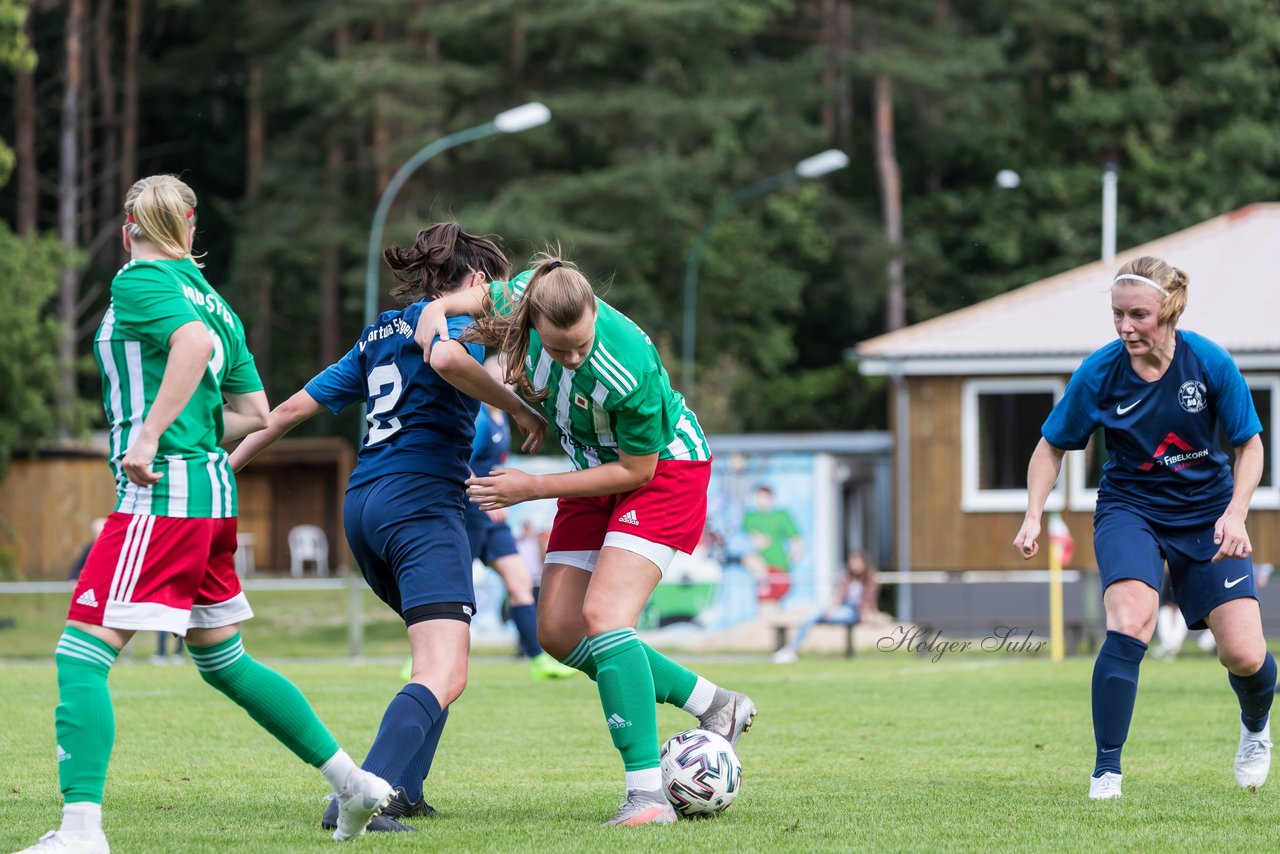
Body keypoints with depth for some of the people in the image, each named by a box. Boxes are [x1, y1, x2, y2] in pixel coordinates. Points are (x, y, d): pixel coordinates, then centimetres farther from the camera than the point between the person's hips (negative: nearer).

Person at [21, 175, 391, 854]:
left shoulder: (138, 282, -5)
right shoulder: (211, 299, 18)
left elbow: (194, 341, -25)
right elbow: (255, 413, 18)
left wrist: (150, 435, -25)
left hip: (161, 493, -8)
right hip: (215, 492, 8)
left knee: (81, 655, -9)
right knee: (224, 662, 21)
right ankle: (355, 784, 24)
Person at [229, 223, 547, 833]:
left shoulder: (379, 335, 24)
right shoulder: (454, 317, 2)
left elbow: (292, 408, 23)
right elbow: (446, 358, -24)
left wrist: (226, 466, 29)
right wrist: (519, 409, -13)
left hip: (363, 506, 9)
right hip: (420, 503, -9)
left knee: (439, 656, 25)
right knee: (444, 676, -19)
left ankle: (403, 791, 18)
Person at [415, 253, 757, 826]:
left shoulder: (627, 371, -37)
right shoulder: (527, 296, -20)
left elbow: (636, 471, -23)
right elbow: (483, 297, 5)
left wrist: (532, 488, -20)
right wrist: (438, 309, -17)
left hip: (663, 472, -8)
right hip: (597, 471, 8)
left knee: (604, 614, -25)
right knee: (559, 632, 4)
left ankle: (647, 794, -25)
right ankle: (714, 705, 15)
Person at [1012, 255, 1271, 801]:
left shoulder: (1210, 363, -16)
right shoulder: (1099, 373, -15)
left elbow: (1249, 445, -4)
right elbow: (1051, 447, 0)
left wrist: (1236, 513, -18)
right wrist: (1033, 516, -14)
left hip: (1206, 514, 1)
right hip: (1129, 508, -1)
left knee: (1244, 656, -6)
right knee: (1129, 627, -28)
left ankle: (1256, 727, 31)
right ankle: (1107, 771, -19)